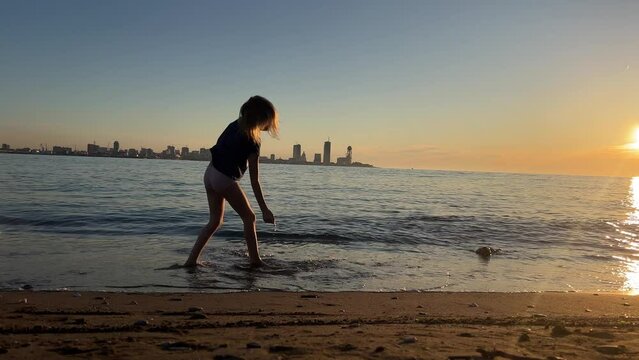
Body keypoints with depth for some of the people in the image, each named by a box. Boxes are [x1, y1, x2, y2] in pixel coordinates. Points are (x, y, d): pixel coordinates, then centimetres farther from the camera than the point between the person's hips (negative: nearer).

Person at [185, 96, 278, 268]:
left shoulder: (234, 125, 3)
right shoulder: (252, 143, -17)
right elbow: (254, 182, -15)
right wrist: (265, 210, -12)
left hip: (210, 174, 8)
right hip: (225, 180, -8)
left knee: (215, 221, 17)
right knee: (249, 217, 9)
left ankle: (191, 260, 13)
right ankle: (255, 260, 13)